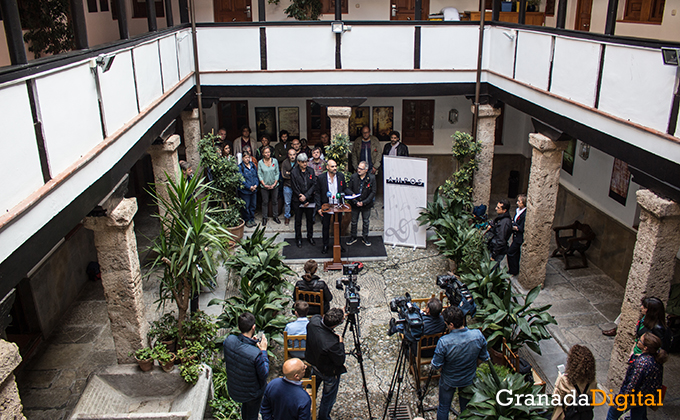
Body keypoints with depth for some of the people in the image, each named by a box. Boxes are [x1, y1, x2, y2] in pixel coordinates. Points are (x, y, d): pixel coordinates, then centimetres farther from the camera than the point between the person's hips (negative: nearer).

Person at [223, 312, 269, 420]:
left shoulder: (229, 340, -23)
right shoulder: (255, 354, -39)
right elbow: (264, 374, -22)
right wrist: (263, 351, -16)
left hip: (232, 389, 5)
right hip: (251, 393, -5)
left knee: (245, 407, 37)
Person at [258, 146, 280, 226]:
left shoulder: (275, 161, 0)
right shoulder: (260, 163, -3)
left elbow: (277, 173, 2)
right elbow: (259, 175, -2)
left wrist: (275, 183, -8)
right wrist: (264, 184, -12)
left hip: (274, 185, 1)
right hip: (264, 186, -1)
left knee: (275, 201, 9)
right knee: (265, 202, 5)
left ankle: (276, 216, 22)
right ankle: (264, 218, 15)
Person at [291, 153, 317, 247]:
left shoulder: (311, 171, 3)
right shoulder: (294, 172, -7)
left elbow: (314, 185, -4)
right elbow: (295, 188, -10)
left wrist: (306, 196, -16)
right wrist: (303, 201, -12)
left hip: (310, 200, 3)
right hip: (298, 201, -3)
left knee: (310, 219, 13)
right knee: (298, 220, 8)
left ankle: (310, 237, 29)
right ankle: (298, 239, 21)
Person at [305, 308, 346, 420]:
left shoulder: (313, 321, -27)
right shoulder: (332, 343, -42)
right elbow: (340, 361, -25)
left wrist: (339, 317, 0)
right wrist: (340, 342, -17)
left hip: (313, 364, 7)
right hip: (329, 372, -7)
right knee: (328, 398, 22)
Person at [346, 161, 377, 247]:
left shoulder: (371, 178, -12)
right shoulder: (353, 177, -9)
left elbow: (373, 192, -9)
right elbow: (349, 190, -4)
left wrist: (364, 202, -16)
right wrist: (355, 201, -14)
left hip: (366, 204, -1)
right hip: (355, 204, 1)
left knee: (366, 222, 13)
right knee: (354, 222, 13)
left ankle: (365, 237, 29)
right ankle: (353, 237, 30)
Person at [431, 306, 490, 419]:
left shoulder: (443, 342, -35)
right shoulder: (478, 335, -25)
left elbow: (436, 365, -22)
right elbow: (484, 358, -8)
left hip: (448, 381, -3)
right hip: (469, 380, 3)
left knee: (443, 408, 21)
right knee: (466, 407, 26)